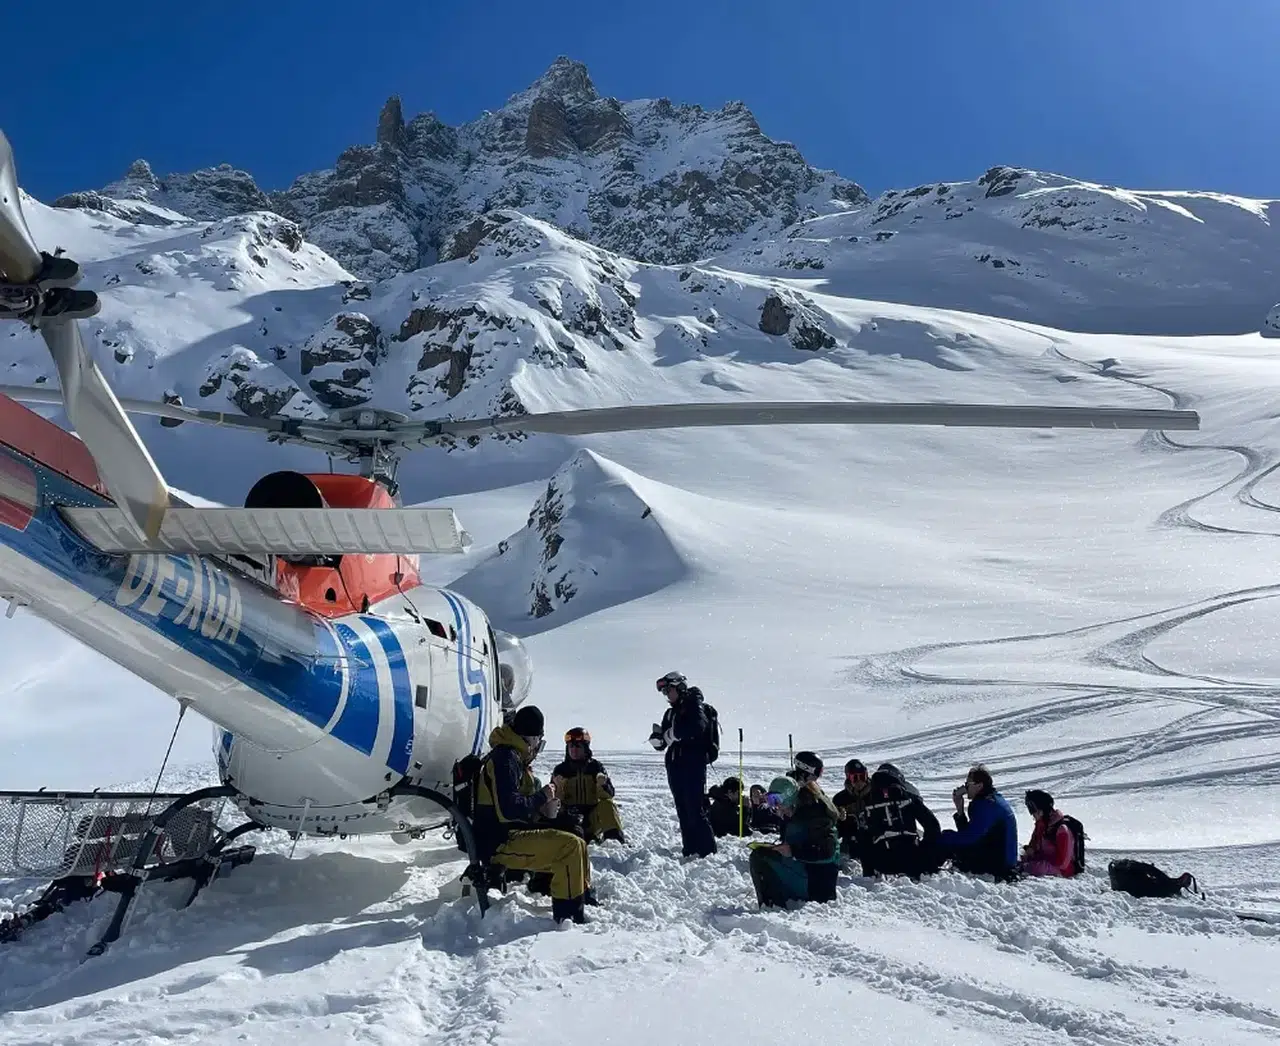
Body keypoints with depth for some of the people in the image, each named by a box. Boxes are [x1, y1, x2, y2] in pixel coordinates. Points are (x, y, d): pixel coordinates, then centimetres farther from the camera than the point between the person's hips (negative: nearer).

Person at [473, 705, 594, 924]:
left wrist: (543, 810, 2)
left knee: (576, 845, 14)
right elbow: (508, 808, -26)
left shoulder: (516, 758, 19)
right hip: (500, 843, -11)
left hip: (511, 837, 11)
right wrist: (542, 797, -12)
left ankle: (585, 898, 23)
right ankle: (568, 914, -15)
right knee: (571, 846, -20)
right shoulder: (504, 758, -15)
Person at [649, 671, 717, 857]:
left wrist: (672, 734, -16)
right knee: (683, 812, 8)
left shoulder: (694, 706, -3)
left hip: (693, 766, -8)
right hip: (675, 767, 8)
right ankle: (690, 851, 12)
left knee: (696, 812, -11)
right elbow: (662, 744, 17)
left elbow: (697, 727, -24)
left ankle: (708, 851, -9)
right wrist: (657, 738, -7)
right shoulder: (670, 713, 18)